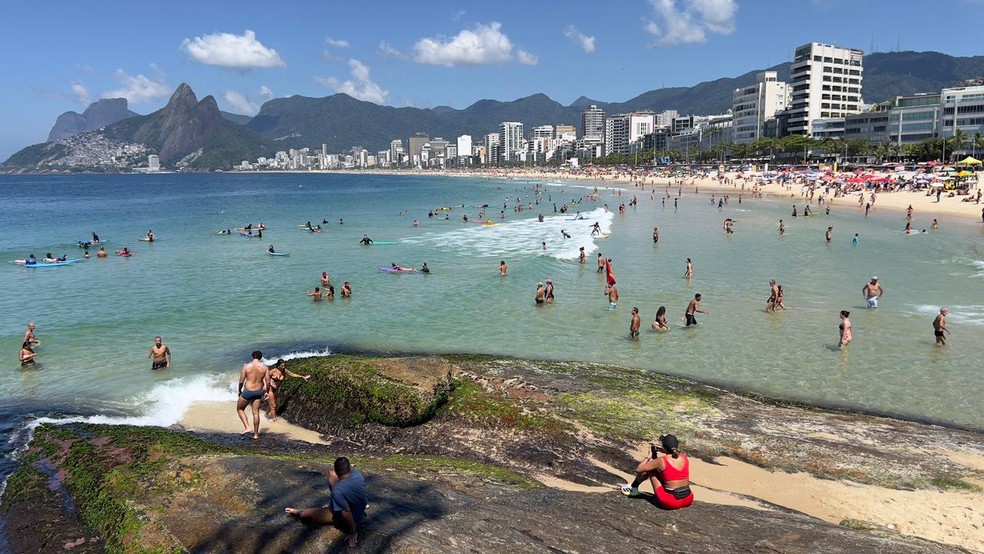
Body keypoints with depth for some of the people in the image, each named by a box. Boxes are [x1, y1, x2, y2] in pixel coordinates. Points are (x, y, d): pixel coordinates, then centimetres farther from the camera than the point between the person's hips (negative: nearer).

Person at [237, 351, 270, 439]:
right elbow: (268, 382, -3)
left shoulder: (246, 366, -9)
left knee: (240, 409, 19)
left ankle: (247, 427, 6)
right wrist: (267, 392, 11)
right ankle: (256, 434, 19)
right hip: (259, 392, 3)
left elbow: (241, 381, -7)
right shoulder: (265, 367, -5)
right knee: (256, 413, 13)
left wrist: (240, 391, 10)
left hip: (247, 391, -3)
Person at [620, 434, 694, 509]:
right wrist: (664, 451, 20)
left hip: (671, 503, -5)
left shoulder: (662, 461, -13)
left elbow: (638, 469, -5)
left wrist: (649, 456, 6)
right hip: (689, 500, 5)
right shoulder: (684, 456, 0)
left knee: (650, 469, 11)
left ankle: (633, 488, 33)